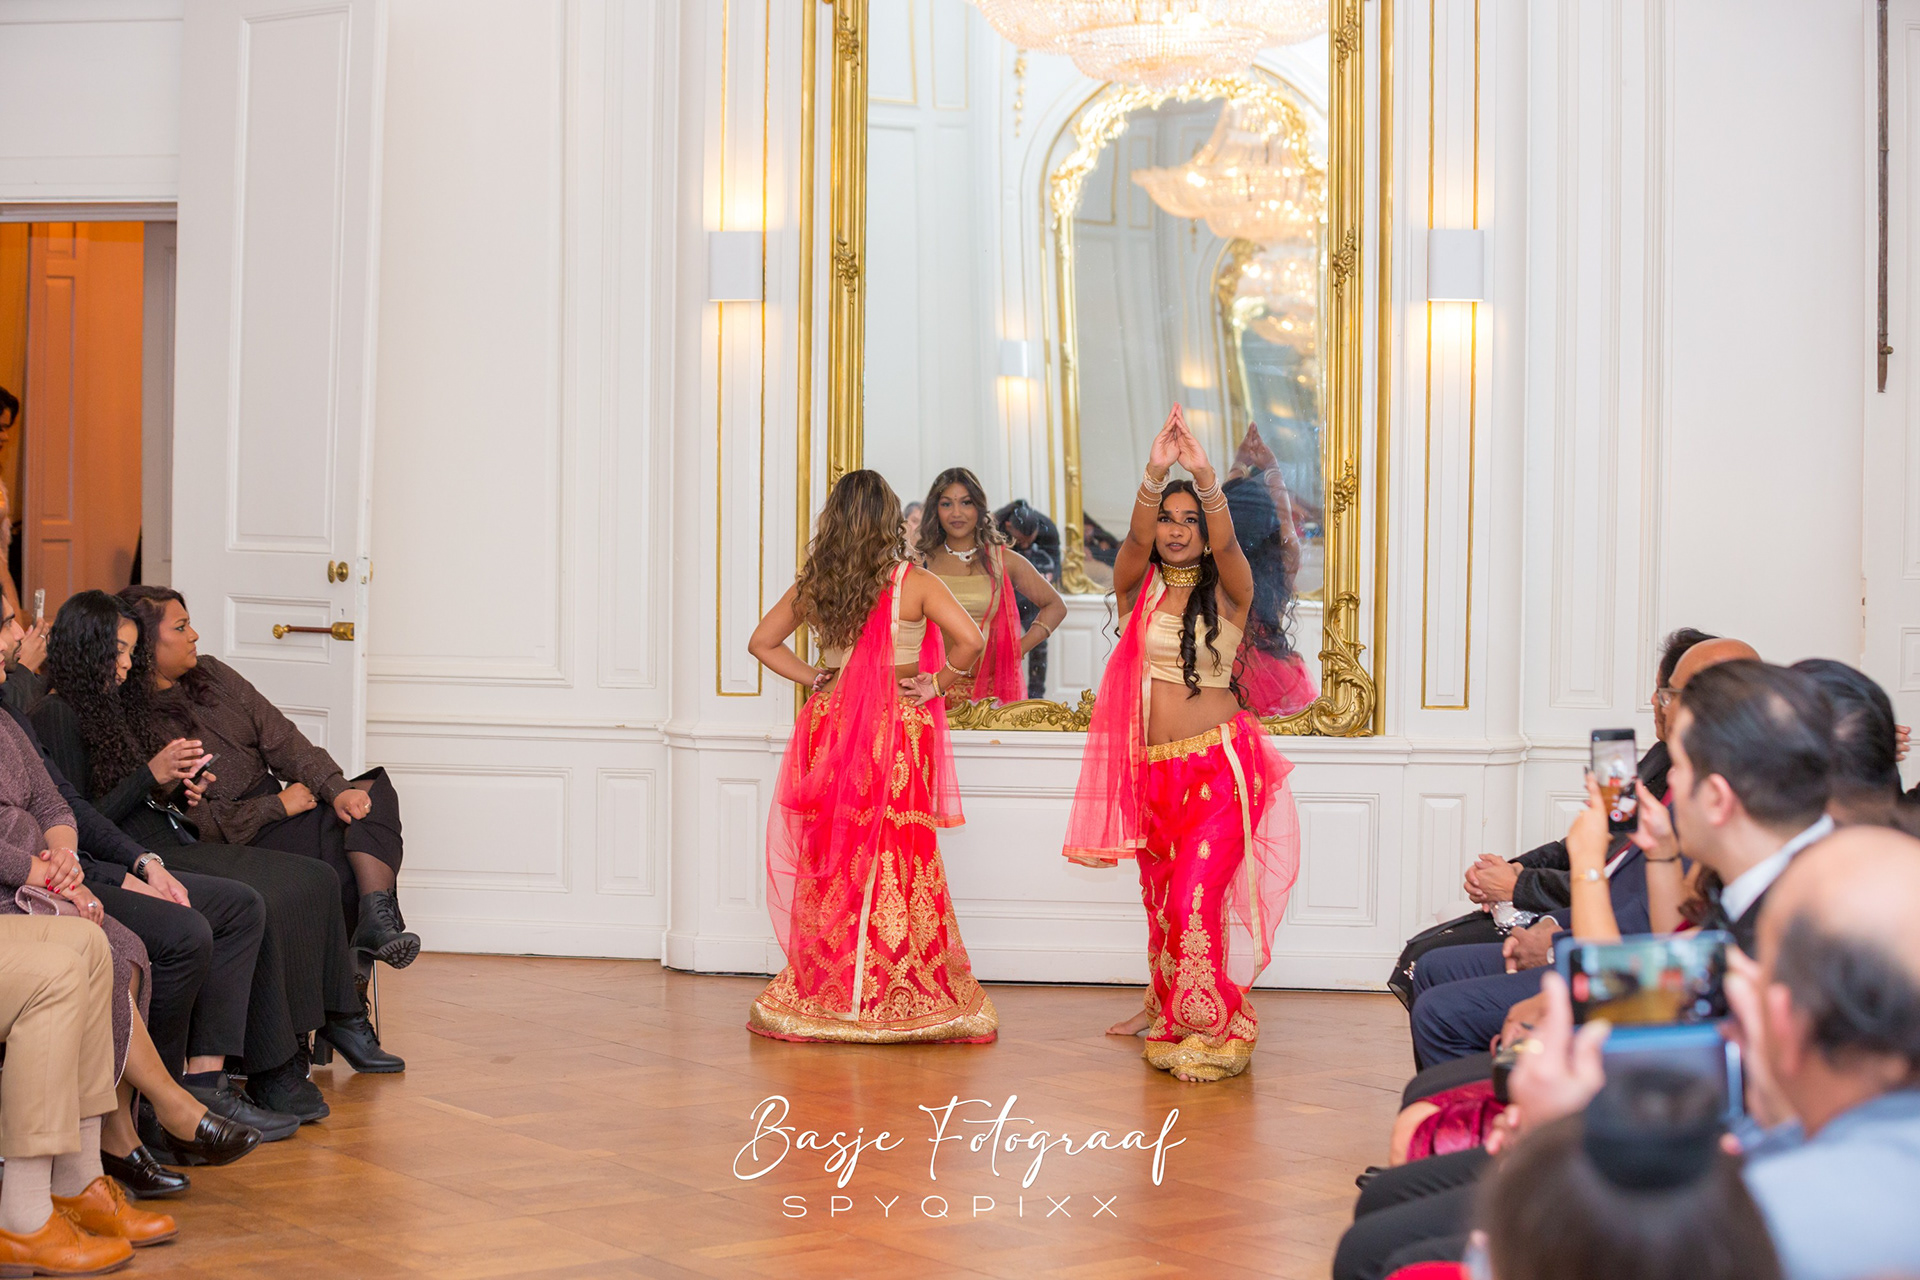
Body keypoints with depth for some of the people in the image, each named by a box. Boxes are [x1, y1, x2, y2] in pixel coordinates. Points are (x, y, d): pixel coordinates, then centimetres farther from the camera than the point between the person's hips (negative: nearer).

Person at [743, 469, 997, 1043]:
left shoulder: (812, 586, 2)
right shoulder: (914, 583, -9)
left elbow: (761, 642, 11)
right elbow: (970, 640, -18)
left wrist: (811, 676, 10)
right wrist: (937, 684, -4)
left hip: (830, 727, 3)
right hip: (898, 732, -3)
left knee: (828, 863, 9)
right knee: (898, 861, 3)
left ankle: (827, 991, 16)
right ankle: (901, 996, 8)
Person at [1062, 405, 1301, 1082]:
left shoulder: (1229, 591, -1)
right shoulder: (1137, 587, 5)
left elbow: (1227, 543, -21)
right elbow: (1136, 539, -15)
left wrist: (1205, 476, -37)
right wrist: (1155, 473, -31)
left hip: (1219, 766, -4)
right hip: (1152, 769, 4)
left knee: (1198, 897, -12)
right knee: (1160, 894, 12)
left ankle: (1212, 1032, -4)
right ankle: (1165, 1008, 28)